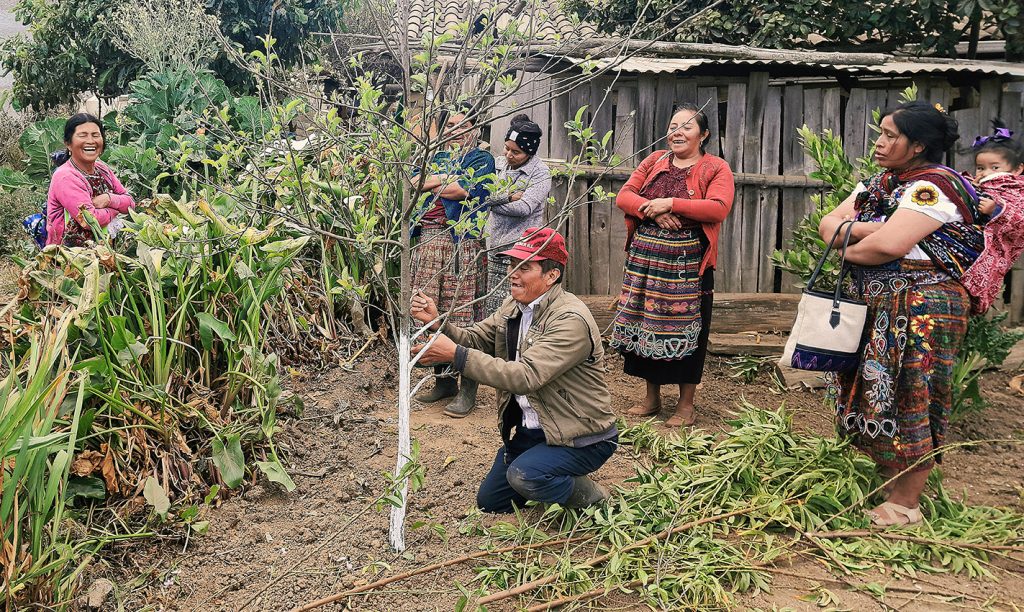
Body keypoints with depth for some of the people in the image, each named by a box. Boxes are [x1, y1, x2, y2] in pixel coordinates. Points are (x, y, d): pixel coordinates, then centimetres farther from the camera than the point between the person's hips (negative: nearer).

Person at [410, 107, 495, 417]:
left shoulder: (481, 159, 4)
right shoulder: (438, 158, 24)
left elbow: (461, 190, -12)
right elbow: (413, 183, 9)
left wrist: (431, 182, 1)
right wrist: (444, 179, -5)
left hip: (461, 244, -6)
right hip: (429, 241, 6)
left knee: (463, 313, -7)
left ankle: (468, 390, -1)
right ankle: (444, 380, 20)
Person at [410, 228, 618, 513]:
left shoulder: (570, 320, -27)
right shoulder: (514, 307, 2)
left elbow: (526, 375, -35)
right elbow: (475, 339, 1)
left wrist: (456, 355, -37)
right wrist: (438, 323, -19)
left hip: (581, 437, -8)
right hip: (530, 430, 8)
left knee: (524, 475, -33)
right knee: (489, 503, 12)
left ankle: (591, 496, -3)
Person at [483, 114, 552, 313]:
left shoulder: (540, 173, -5)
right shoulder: (500, 164, 12)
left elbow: (524, 208, -16)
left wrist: (494, 202, -6)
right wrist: (509, 196, -12)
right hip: (495, 246, 6)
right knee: (493, 308, 8)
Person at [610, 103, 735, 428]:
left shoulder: (716, 168, 0)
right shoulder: (654, 161, 13)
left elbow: (719, 207, -16)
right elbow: (624, 196, 5)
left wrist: (671, 203, -18)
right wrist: (653, 210, -14)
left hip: (687, 264, -4)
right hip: (644, 258, 4)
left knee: (685, 329, 1)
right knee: (646, 324, 9)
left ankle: (686, 404, 15)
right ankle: (652, 397, 25)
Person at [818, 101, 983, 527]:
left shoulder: (934, 187, -14)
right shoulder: (878, 184, 14)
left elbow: (887, 245, -25)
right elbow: (828, 224, 8)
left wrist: (848, 250, -6)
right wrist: (861, 228, -13)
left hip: (922, 310, -9)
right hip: (876, 306, 9)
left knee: (908, 401, -2)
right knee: (873, 395, 12)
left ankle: (905, 505, 10)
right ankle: (889, 485, 27)